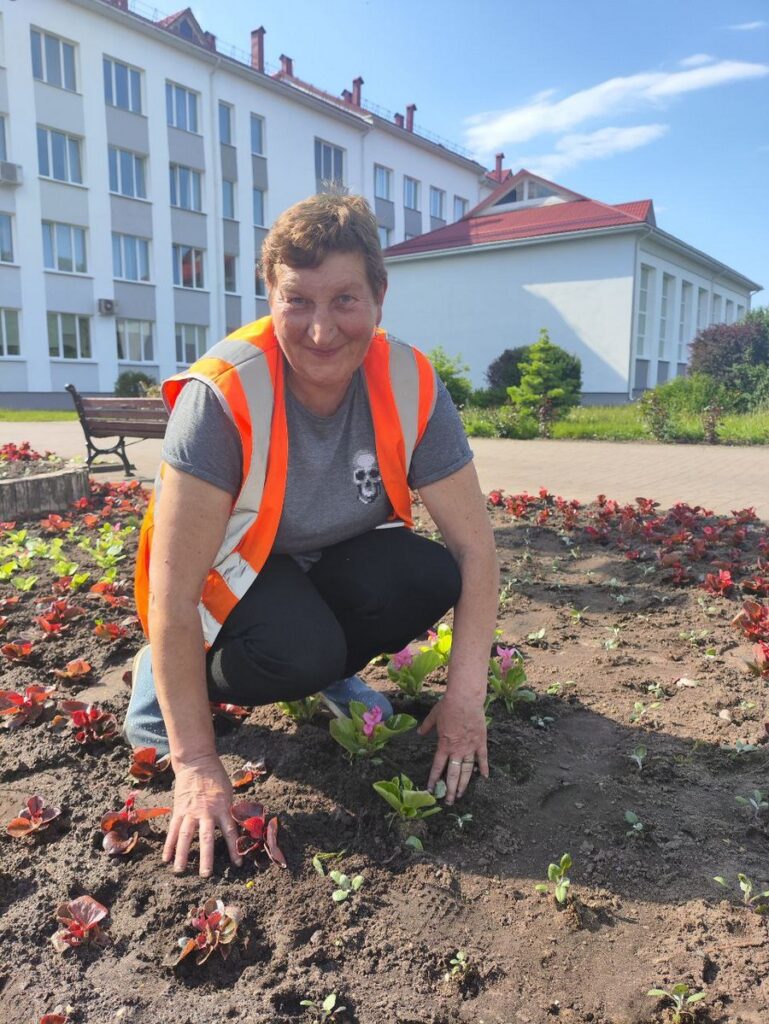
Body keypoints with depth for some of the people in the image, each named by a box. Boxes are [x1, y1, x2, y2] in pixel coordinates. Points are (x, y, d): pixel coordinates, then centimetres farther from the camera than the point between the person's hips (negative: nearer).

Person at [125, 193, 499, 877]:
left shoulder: (410, 387, -20)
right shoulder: (224, 395, -30)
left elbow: (474, 544, -16)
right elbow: (173, 596, -29)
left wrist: (465, 699, -21)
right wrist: (195, 764, -26)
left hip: (332, 562, 4)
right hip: (228, 572, -3)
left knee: (431, 579, -25)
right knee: (300, 649, -33)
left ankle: (328, 671, 7)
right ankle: (165, 677, 1)